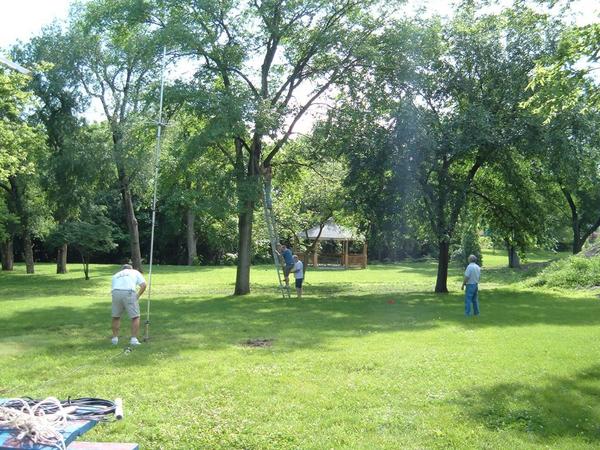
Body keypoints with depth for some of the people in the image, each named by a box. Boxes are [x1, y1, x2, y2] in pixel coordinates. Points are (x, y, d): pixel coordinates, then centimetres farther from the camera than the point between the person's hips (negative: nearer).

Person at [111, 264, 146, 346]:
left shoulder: (116, 275, 33)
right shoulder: (135, 272, 26)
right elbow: (143, 285, 10)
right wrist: (137, 296, 14)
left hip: (116, 293, 3)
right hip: (129, 293, -3)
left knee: (116, 317, 21)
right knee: (135, 317, 8)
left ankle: (115, 339, 24)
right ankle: (134, 339, 4)